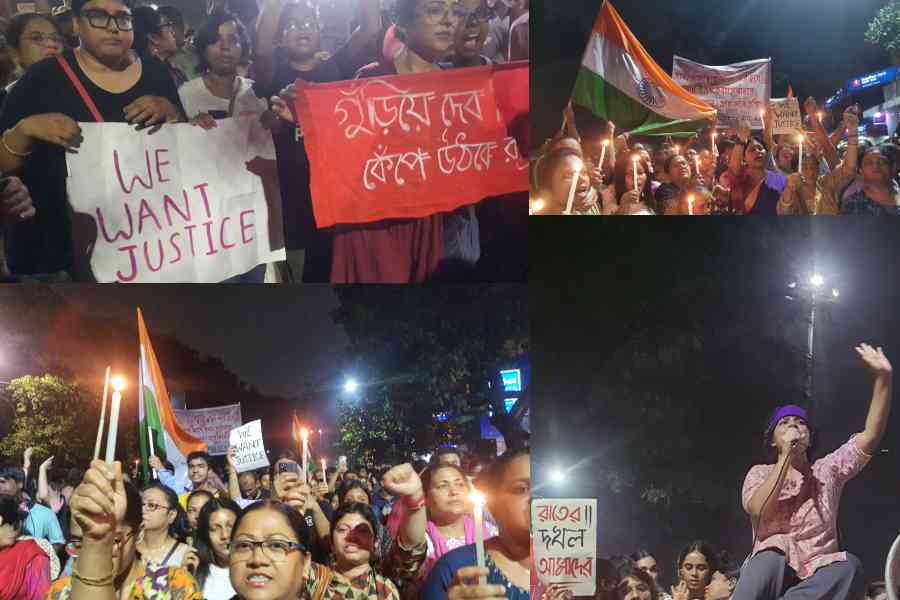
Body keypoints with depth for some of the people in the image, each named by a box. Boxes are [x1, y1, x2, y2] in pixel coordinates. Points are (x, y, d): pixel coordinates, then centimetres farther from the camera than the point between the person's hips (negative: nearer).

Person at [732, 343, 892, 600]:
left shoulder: (827, 470, 16)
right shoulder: (759, 473, 11)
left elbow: (871, 436, 3)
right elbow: (759, 512, -12)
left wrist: (883, 377, -9)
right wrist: (786, 455, -9)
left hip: (818, 576, 3)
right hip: (770, 570, -2)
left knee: (849, 565, -32)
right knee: (770, 558, -38)